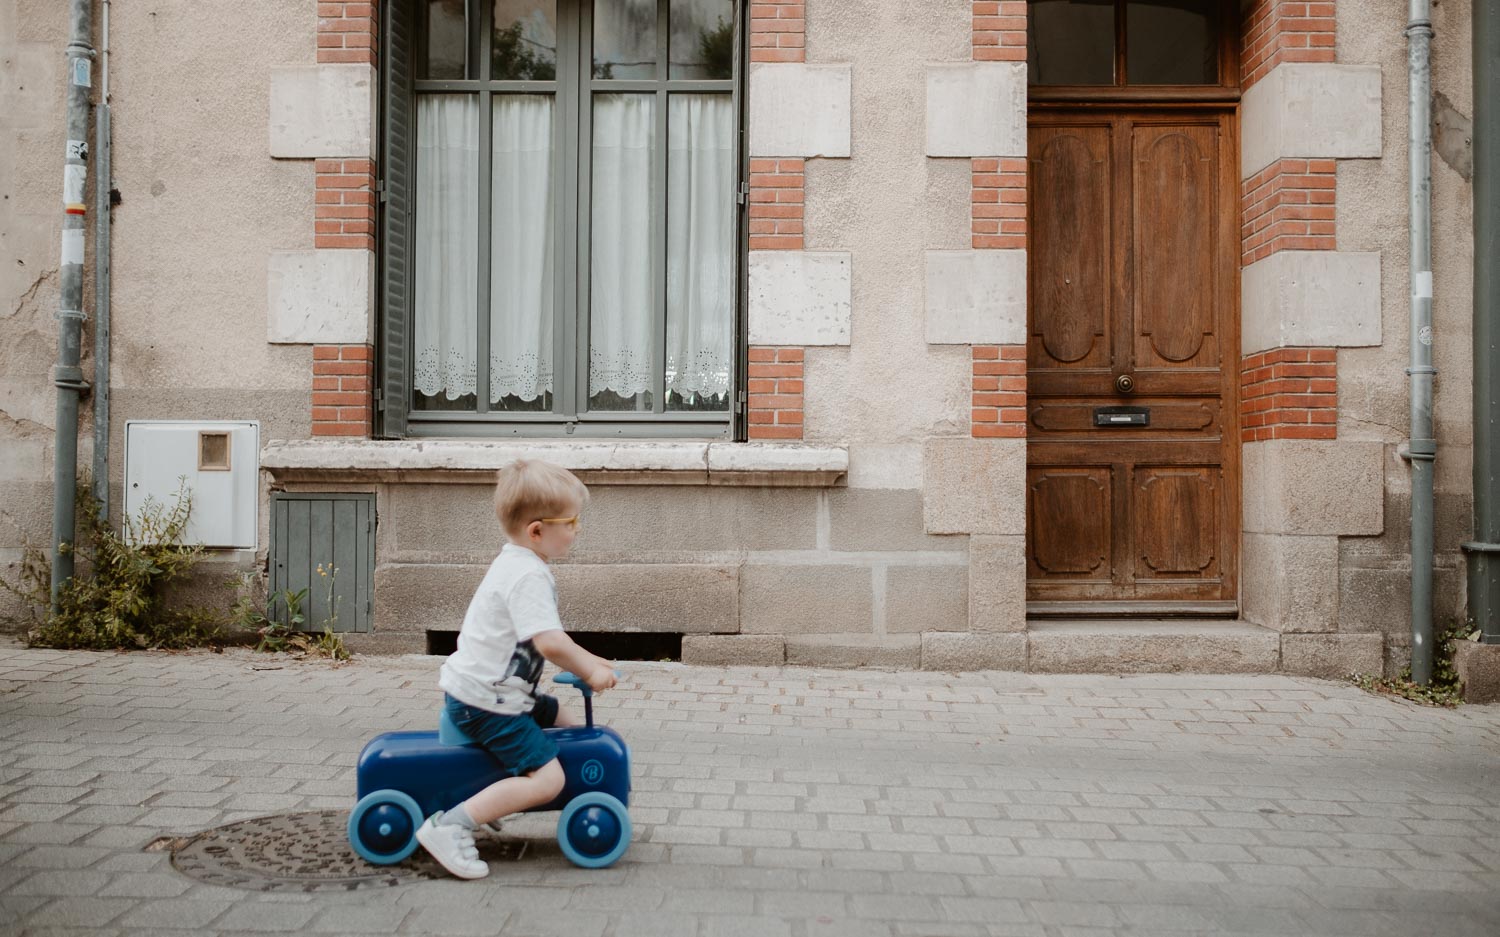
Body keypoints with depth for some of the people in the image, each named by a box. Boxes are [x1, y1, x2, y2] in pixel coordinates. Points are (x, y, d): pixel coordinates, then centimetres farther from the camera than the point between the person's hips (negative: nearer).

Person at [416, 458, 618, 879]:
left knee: (562, 721, 26)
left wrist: (586, 660, 17)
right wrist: (589, 671, -14)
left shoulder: (517, 563, 13)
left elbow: (547, 635, 23)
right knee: (547, 778, -16)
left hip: (474, 686, 11)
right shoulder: (528, 575, -21)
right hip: (485, 702, -11)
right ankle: (451, 825, -19)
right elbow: (549, 643, -29)